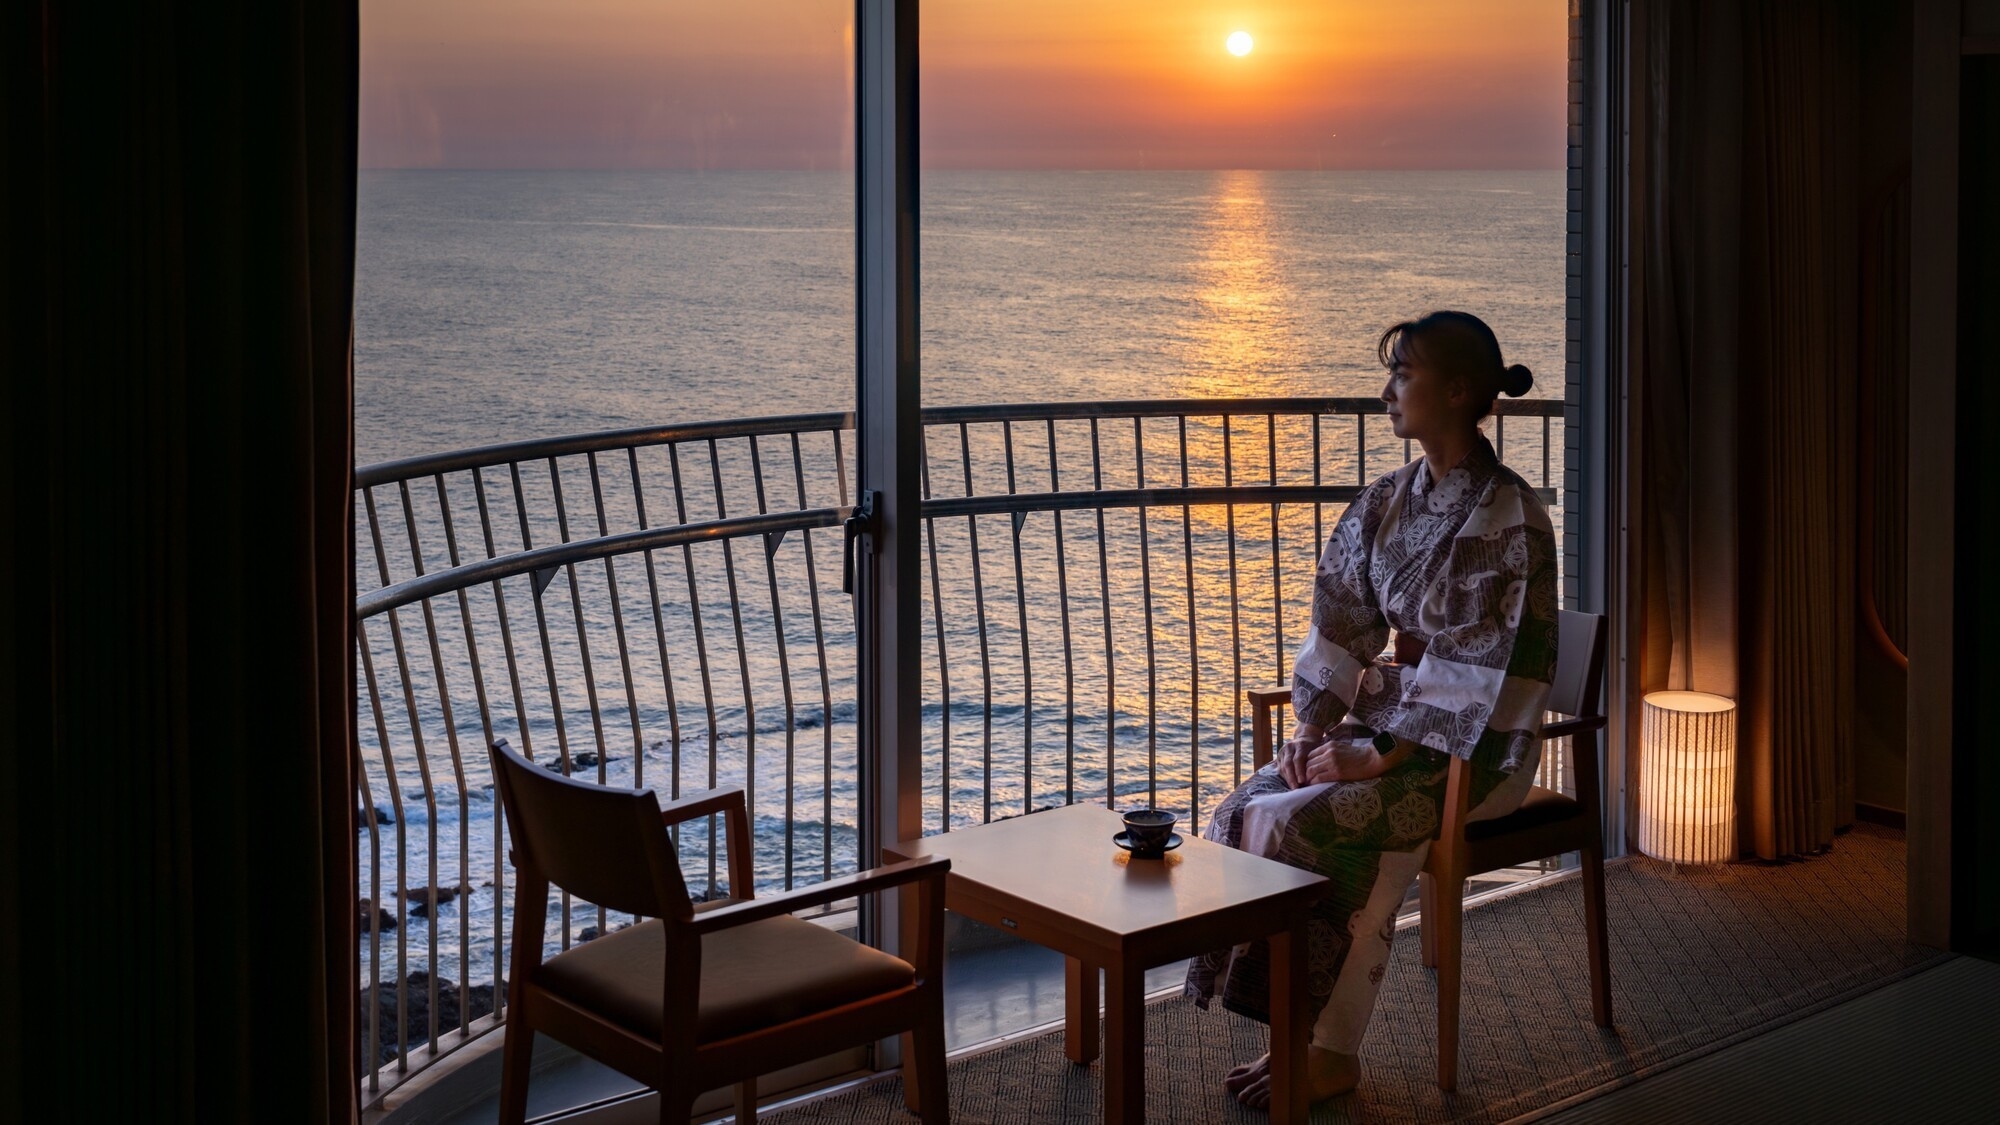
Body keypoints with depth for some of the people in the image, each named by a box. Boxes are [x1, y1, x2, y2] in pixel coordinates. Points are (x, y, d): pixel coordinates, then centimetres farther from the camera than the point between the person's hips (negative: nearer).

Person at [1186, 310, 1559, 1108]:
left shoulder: (1510, 517, -16)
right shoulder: (1386, 503, 7)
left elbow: (1482, 669, -20)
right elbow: (1341, 622, 8)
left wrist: (1381, 756, -21)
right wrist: (1312, 727, -6)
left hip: (1476, 746, -7)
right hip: (1391, 711, 7)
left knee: (1307, 825, -27)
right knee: (1249, 811, -16)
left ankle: (1331, 1051, -12)